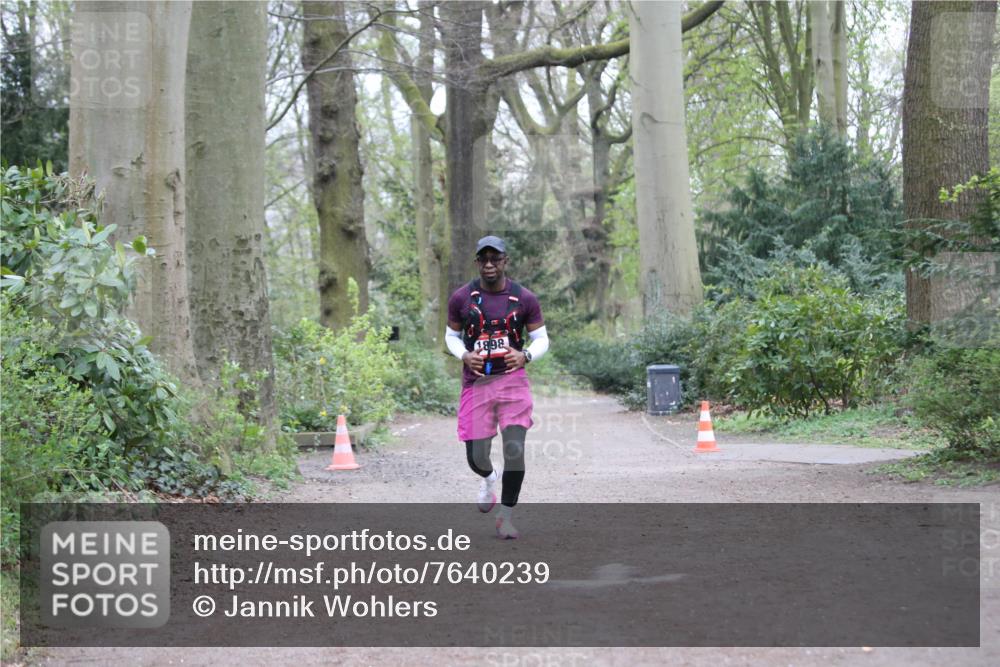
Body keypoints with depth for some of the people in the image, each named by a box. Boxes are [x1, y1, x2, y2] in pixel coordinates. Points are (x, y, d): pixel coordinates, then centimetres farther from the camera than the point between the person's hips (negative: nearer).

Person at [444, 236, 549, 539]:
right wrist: (464, 356, -8)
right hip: (476, 382, 1)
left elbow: (541, 338, 6)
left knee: (515, 450, -12)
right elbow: (451, 335, 12)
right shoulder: (461, 298, 0)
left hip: (512, 379, -1)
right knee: (476, 456, 2)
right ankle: (488, 478, 41)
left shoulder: (524, 299, -1)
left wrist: (526, 355, -15)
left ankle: (505, 517, 4)